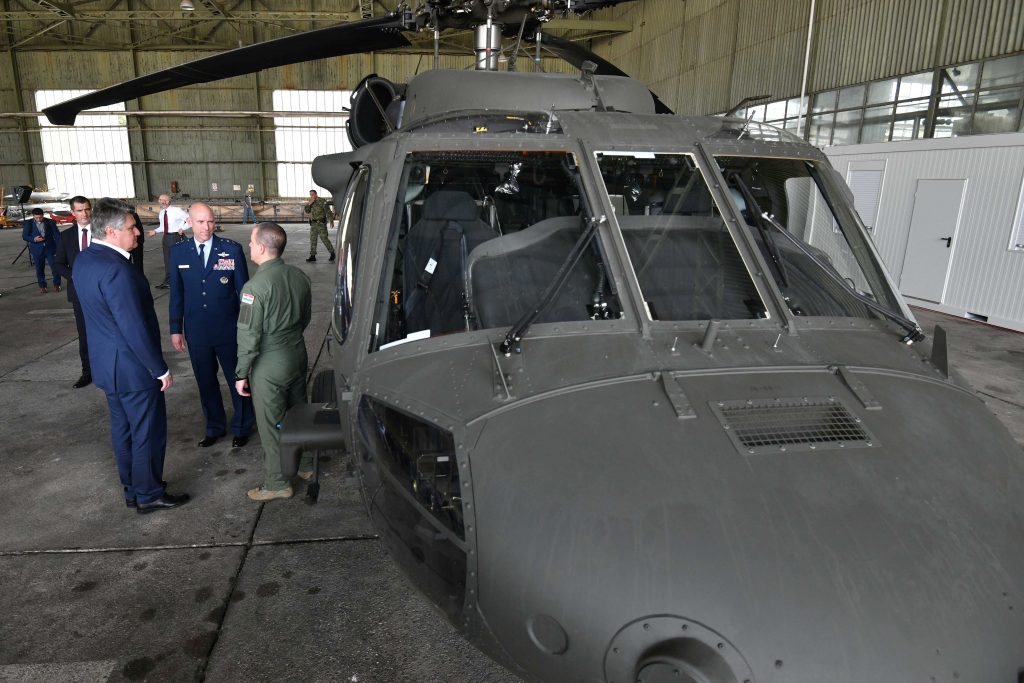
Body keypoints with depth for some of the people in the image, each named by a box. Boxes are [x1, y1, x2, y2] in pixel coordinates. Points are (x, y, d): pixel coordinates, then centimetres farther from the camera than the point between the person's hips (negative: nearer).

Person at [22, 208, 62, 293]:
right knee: (40, 269, 6)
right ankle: (42, 286, 18)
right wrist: (34, 239, -16)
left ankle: (56, 285, 15)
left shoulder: (50, 222, -1)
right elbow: (24, 236, 4)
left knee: (55, 267, -3)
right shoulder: (28, 224, 1)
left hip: (50, 249, -1)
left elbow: (57, 235, -1)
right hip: (37, 250, 1)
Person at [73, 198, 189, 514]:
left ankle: (132, 489, 34)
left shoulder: (83, 260, 4)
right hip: (132, 367, -10)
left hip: (106, 363, 10)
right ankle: (149, 495, 20)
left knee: (123, 428, 20)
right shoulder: (115, 269, -27)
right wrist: (161, 370, -17)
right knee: (149, 431, 6)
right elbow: (134, 328, -26)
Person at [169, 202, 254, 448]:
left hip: (229, 330, -2)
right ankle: (214, 427, 35)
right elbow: (176, 292, 6)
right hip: (196, 331, 3)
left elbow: (243, 290, -4)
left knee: (237, 380, 10)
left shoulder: (232, 249, -8)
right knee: (206, 382, 16)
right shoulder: (178, 251, 0)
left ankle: (241, 427, 30)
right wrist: (176, 328, 5)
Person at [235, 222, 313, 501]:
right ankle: (305, 464, 38)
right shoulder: (299, 276, -1)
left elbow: (248, 335, -19)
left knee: (270, 425, 7)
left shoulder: (255, 286, -22)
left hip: (269, 364, -7)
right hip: (298, 353, 7)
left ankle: (277, 484, 20)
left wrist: (241, 373, -9)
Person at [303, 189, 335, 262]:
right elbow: (307, 211, 2)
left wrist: (331, 221, -20)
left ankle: (332, 253, 9)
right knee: (312, 240, 1)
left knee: (324, 239, -7)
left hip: (321, 223, -6)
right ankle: (312, 256, 2)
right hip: (313, 224, 6)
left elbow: (328, 211, -13)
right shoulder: (311, 202, 10)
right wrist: (309, 204, -14)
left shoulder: (322, 201, -9)